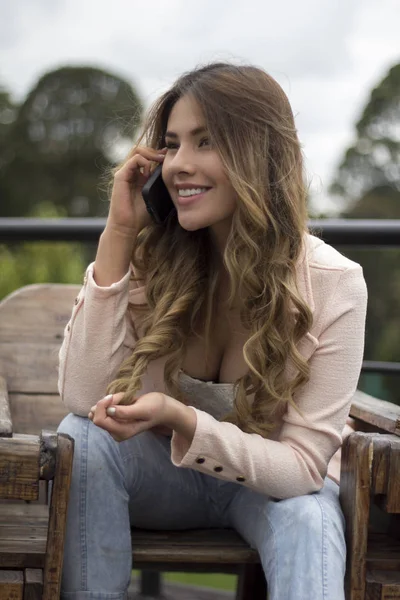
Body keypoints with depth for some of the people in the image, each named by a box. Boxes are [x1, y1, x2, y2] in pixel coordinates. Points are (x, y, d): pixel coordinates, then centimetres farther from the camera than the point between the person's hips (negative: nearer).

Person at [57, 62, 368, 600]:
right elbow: (83, 399, -22)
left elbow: (304, 464, -19)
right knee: (82, 437, -27)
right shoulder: (153, 257, -14)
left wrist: (179, 419, -37)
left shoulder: (332, 283, -20)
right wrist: (118, 234, -26)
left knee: (309, 519, -36)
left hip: (268, 485, -3)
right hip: (165, 475, 3)